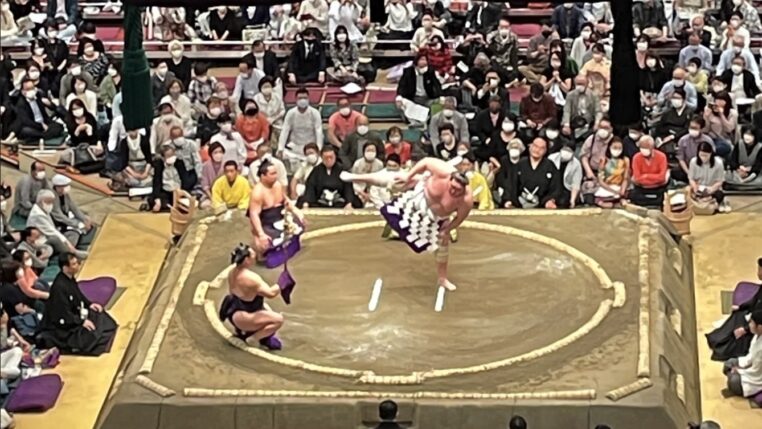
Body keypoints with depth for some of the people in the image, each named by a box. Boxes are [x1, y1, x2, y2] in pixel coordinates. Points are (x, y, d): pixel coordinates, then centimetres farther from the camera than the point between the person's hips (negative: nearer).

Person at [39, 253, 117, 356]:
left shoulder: (70, 278, -4)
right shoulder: (59, 286, -32)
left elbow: (78, 295, 17)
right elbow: (63, 314, -29)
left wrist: (89, 304, 4)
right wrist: (81, 322, -26)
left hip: (72, 313, 10)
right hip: (60, 325, -10)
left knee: (100, 316, 8)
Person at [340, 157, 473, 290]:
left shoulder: (467, 201, -40)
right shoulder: (444, 172, -42)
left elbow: (460, 217, -19)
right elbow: (426, 161, -24)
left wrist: (447, 230, -11)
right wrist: (408, 175, -18)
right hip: (422, 190, -1)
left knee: (442, 242, 13)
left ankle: (442, 278, 34)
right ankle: (354, 177, 26)